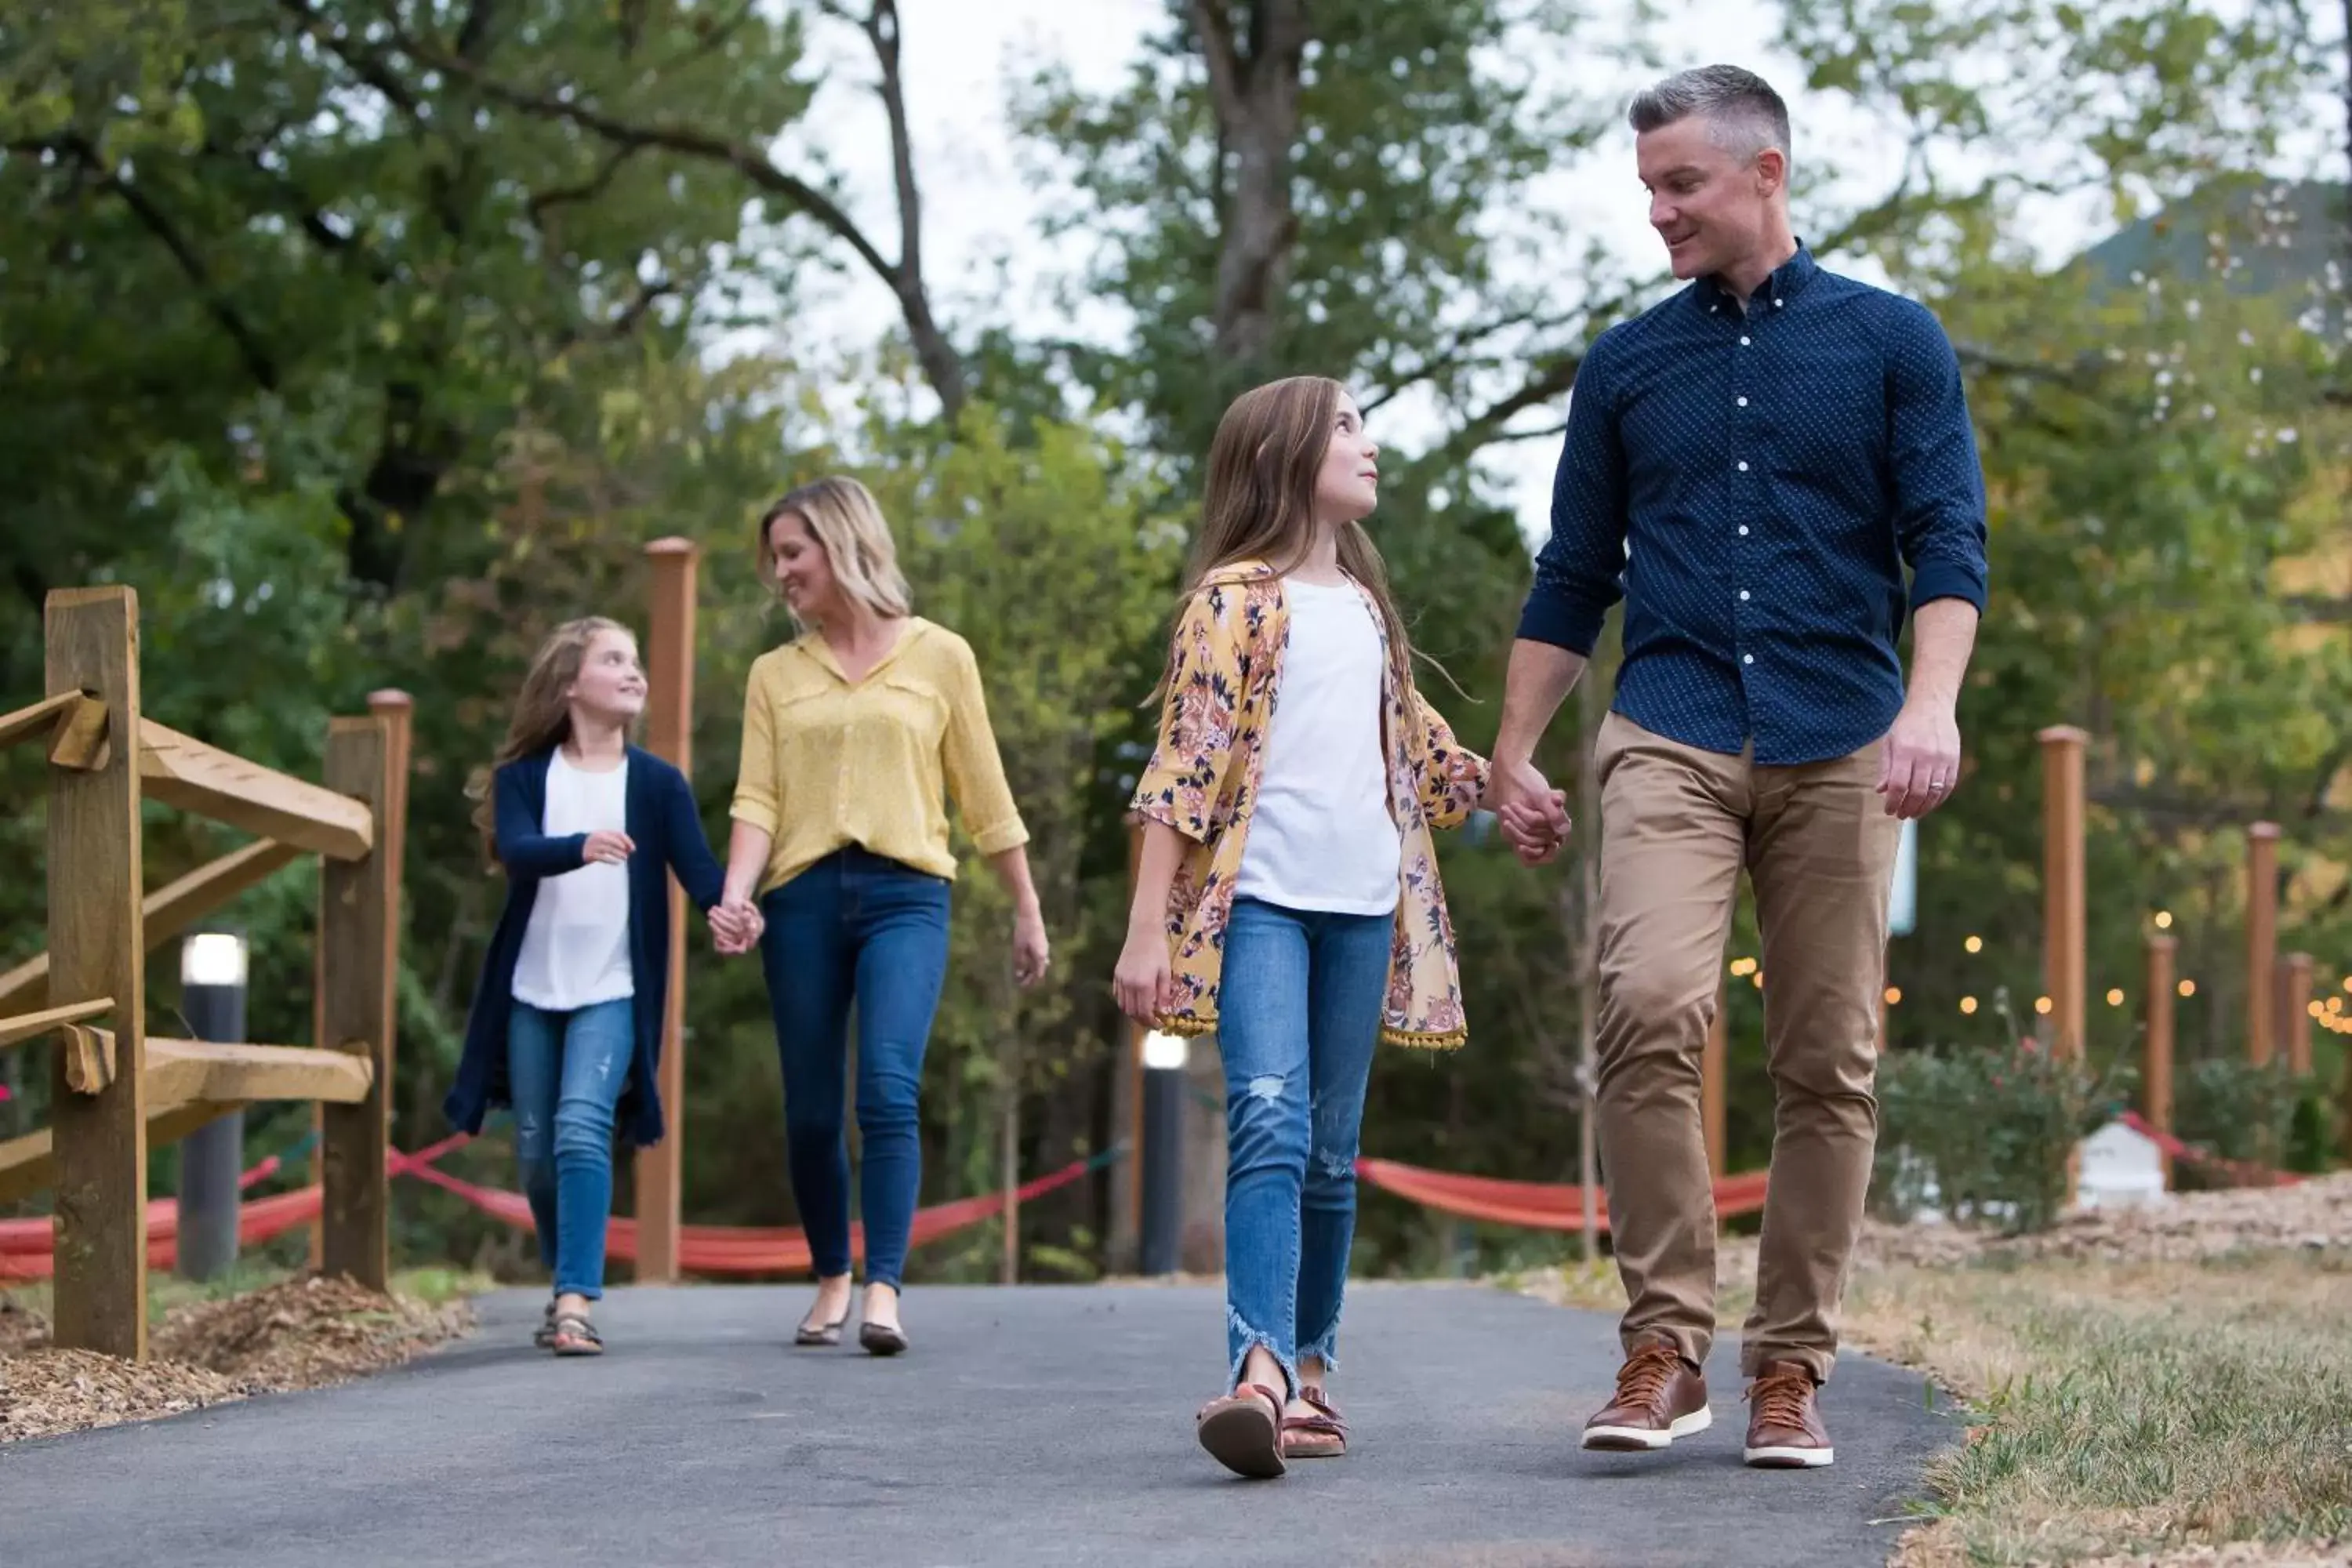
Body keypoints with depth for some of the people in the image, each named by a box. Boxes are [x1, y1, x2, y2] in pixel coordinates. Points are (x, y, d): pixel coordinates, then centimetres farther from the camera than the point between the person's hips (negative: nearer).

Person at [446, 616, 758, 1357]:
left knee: (582, 1130, -19)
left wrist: (726, 907, -31)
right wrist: (581, 848, -38)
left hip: (612, 991, -2)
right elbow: (516, 850, -17)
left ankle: (577, 1303, -23)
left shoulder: (657, 783, 3)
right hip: (531, 990, 2)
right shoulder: (523, 778, 1)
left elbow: (696, 864, -8)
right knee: (538, 1150, 8)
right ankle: (566, 1284, 28)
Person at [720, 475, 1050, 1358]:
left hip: (905, 895, -3)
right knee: (810, 1111, 5)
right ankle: (832, 1279, 22)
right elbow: (757, 800, 4)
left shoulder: (938, 657, 8)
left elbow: (984, 796, 11)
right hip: (801, 898, 3)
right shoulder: (775, 674, 13)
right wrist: (737, 893, -13)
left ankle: (883, 1291, -21)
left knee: (888, 1090, -19)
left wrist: (1027, 911, 13)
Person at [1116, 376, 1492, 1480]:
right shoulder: (1236, 597, -2)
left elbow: (1413, 748, 31)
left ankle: (1309, 1373, 16)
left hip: (1362, 904, 6)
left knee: (1330, 1151, 8)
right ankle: (1260, 1374, -31)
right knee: (1270, 1128, -20)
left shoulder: (1364, 605, 19)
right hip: (1258, 900, -6)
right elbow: (1184, 763, -8)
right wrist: (1147, 930, -13)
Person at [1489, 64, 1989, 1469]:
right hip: (1672, 742, 1)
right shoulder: (1627, 367, 15)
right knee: (1649, 1009, -20)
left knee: (1829, 1064, -1)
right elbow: (1573, 579, 19)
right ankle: (1665, 1345, -14)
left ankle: (1792, 1367, 8)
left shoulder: (1891, 342, 8)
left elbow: (1947, 542, 0)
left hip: (1837, 747, -1)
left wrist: (1932, 704, -15)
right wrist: (1514, 756, 15)